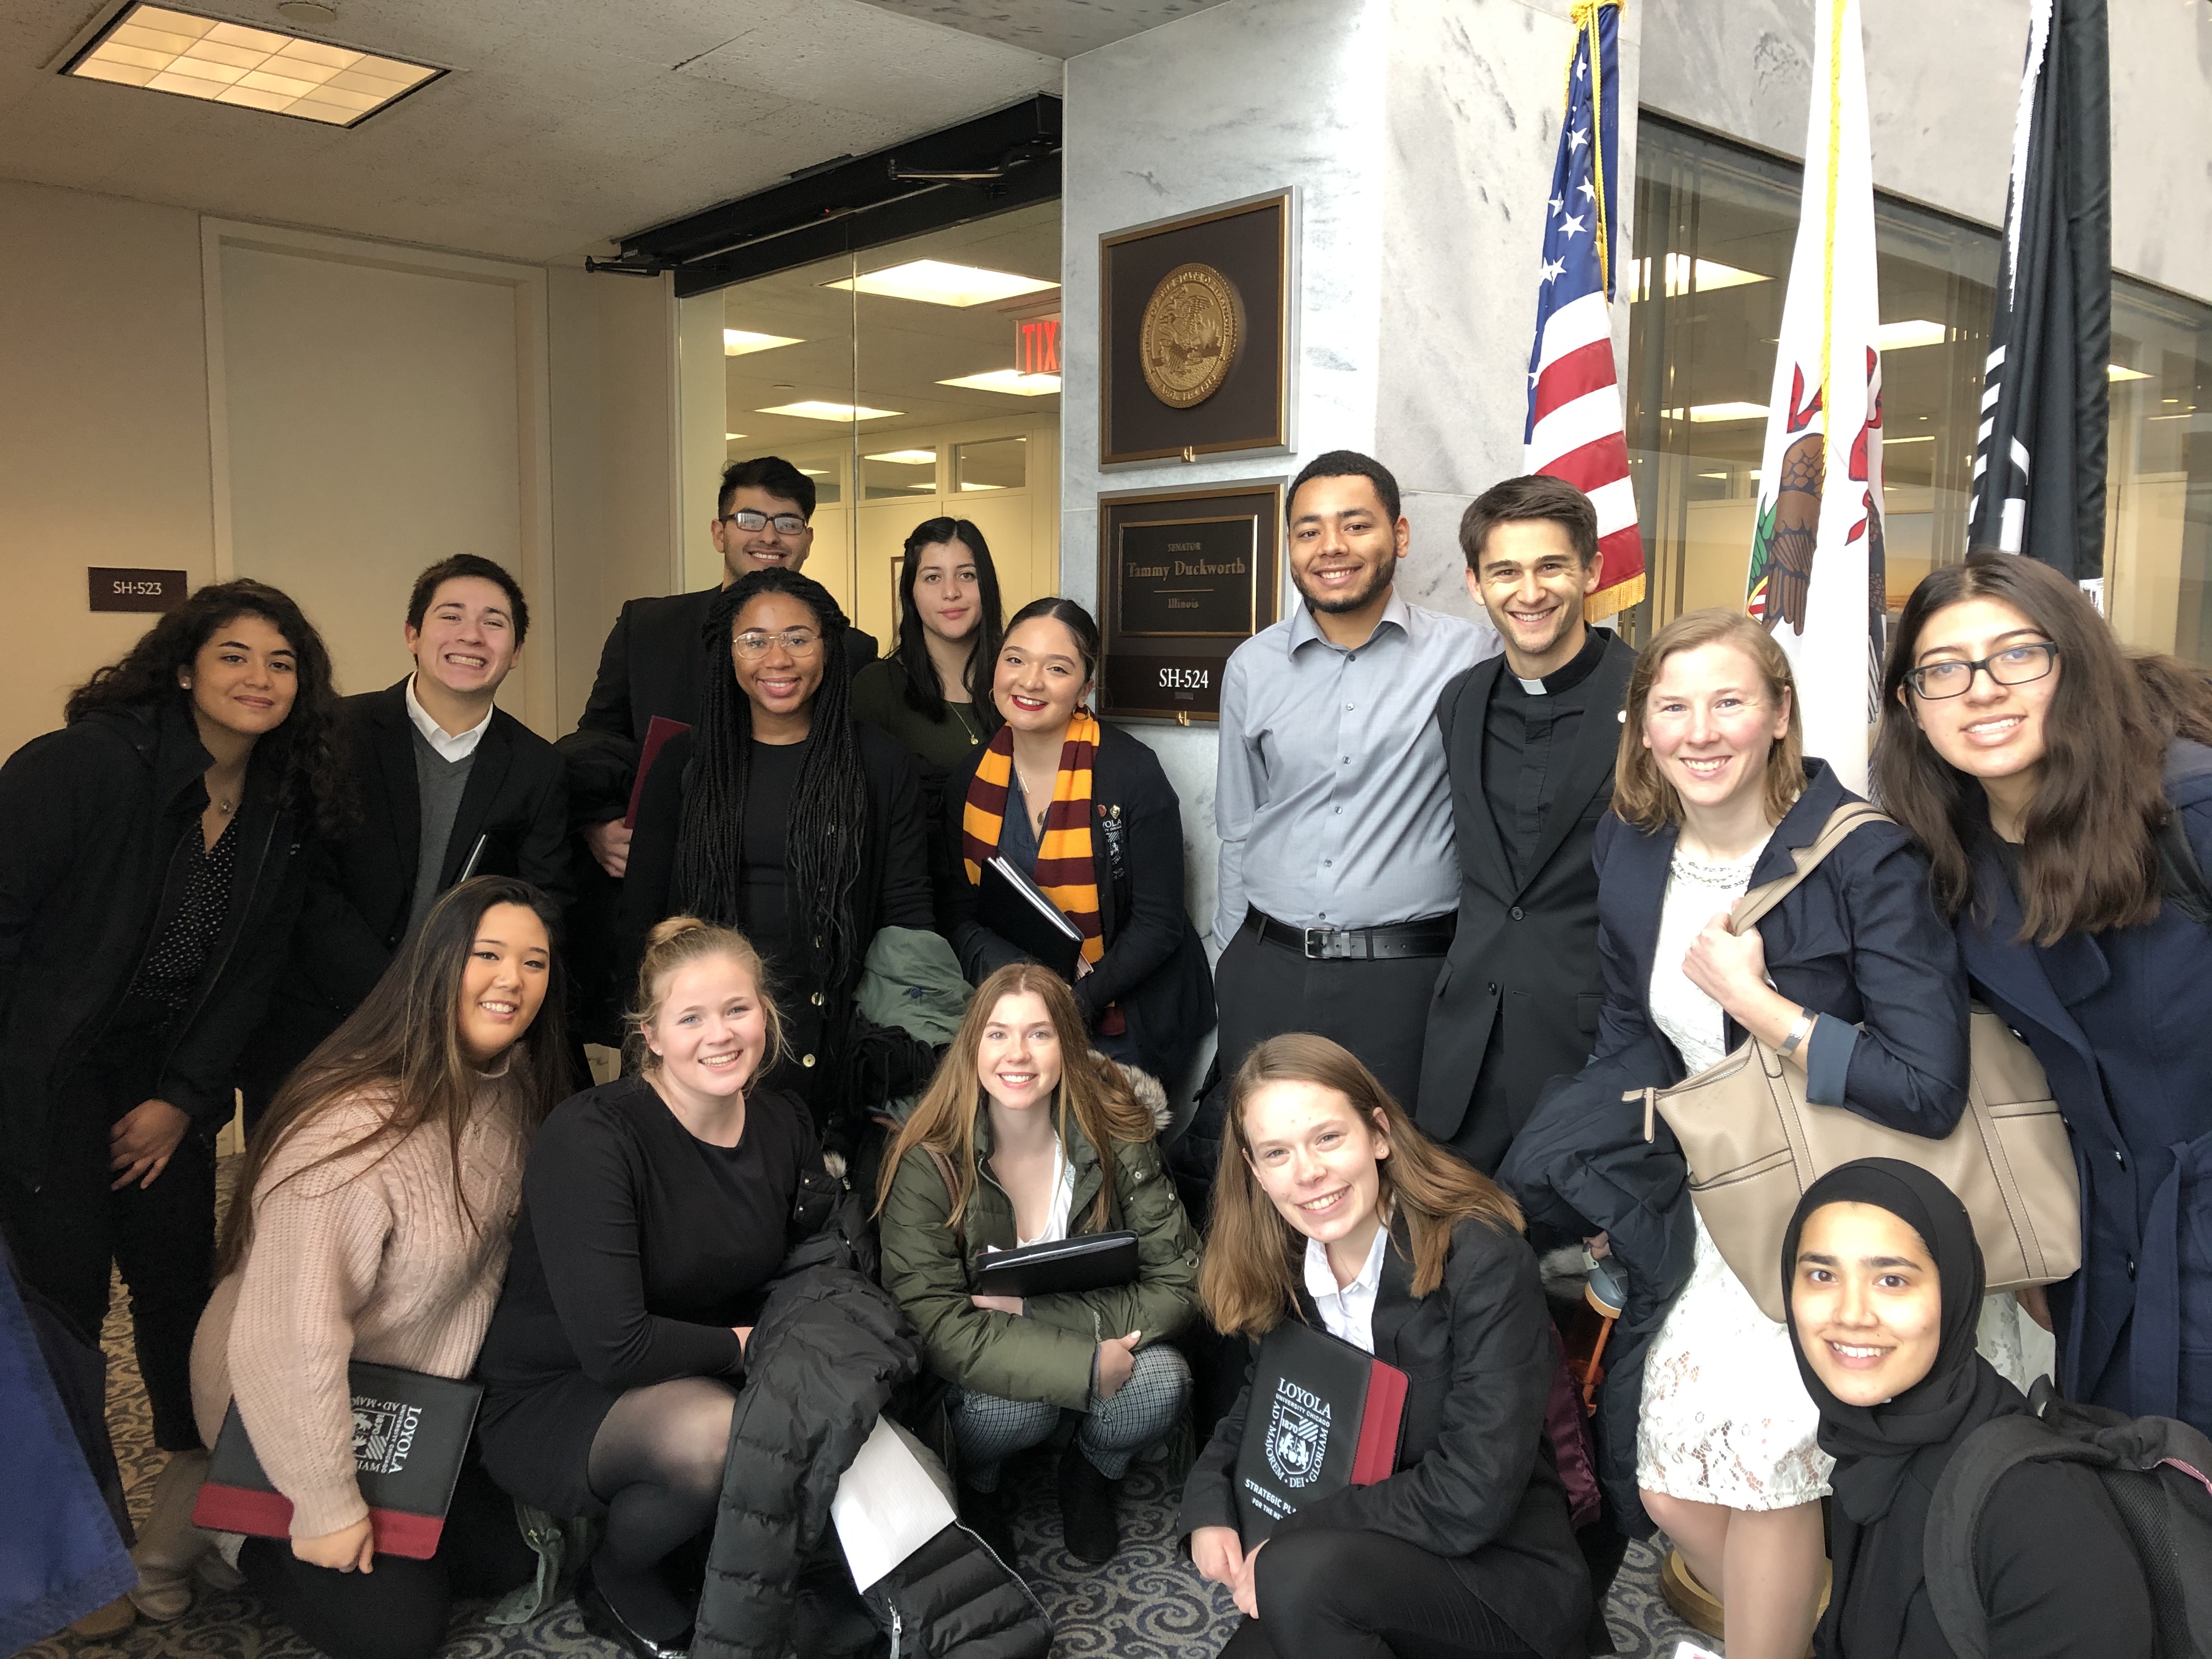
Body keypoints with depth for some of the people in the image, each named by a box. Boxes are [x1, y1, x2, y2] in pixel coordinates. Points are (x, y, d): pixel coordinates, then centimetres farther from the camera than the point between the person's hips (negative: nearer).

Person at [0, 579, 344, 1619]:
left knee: (179, 1268, 7)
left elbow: (250, 971, 4)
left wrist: (183, 1096, -2)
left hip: (160, 1076, 5)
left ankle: (194, 1469, 30)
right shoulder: (88, 762, -17)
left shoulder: (284, 810, 0)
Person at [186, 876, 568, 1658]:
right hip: (285, 1411, -7)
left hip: (418, 1395, 7)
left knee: (507, 1559, 8)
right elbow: (288, 1339, -33)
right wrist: (326, 1508, -24)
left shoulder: (511, 1088, -8)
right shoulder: (356, 1129, -35)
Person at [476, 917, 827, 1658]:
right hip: (553, 1399, -6)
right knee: (718, 1434, -34)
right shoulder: (591, 1135, -22)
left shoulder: (784, 1122, -2)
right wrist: (740, 1345, -14)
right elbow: (614, 1346, -27)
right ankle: (618, 1583, -1)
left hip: (702, 1378, 6)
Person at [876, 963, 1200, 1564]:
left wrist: (1031, 1309, -24)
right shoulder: (928, 1165, -20)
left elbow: (1178, 1283, -15)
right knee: (1020, 1401, -34)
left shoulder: (1118, 1142, -13)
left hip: (1094, 1335, 2)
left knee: (1163, 1382, -28)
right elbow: (938, 1329, -25)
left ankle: (1090, 1471, 8)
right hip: (975, 1375, -2)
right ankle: (973, 1488, 4)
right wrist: (1086, 1363, -33)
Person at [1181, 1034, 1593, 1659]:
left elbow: (1472, 1497, -24)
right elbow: (1261, 1403, 14)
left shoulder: (1482, 1259, -21)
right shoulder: (1282, 1269, -2)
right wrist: (1207, 1506, -6)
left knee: (1300, 1574, -30)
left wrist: (1288, 1542, -18)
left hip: (1510, 1575, -5)